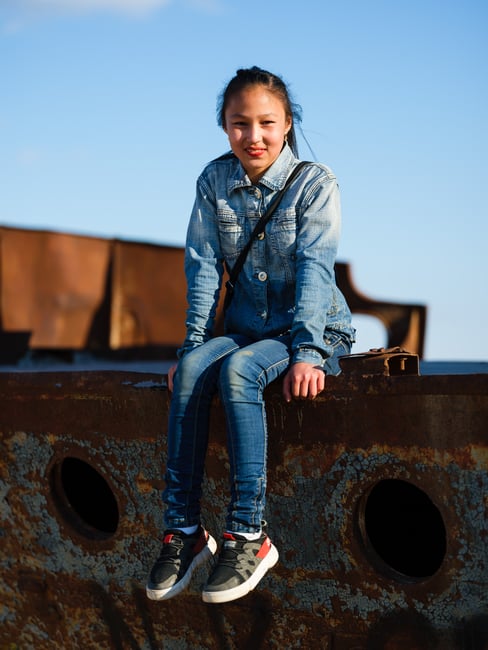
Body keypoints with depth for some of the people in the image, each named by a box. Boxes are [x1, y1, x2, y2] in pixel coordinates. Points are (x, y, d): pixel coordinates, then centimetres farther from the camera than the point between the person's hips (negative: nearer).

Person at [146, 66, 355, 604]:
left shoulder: (315, 183, -8)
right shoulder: (214, 181, 2)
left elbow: (314, 268, -17)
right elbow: (203, 267, -1)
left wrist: (307, 352, -28)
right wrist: (193, 343, -12)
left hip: (313, 328, -4)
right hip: (246, 326, 4)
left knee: (237, 370, -33)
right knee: (191, 370, -27)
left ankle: (248, 534, -29)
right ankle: (183, 530, -22)